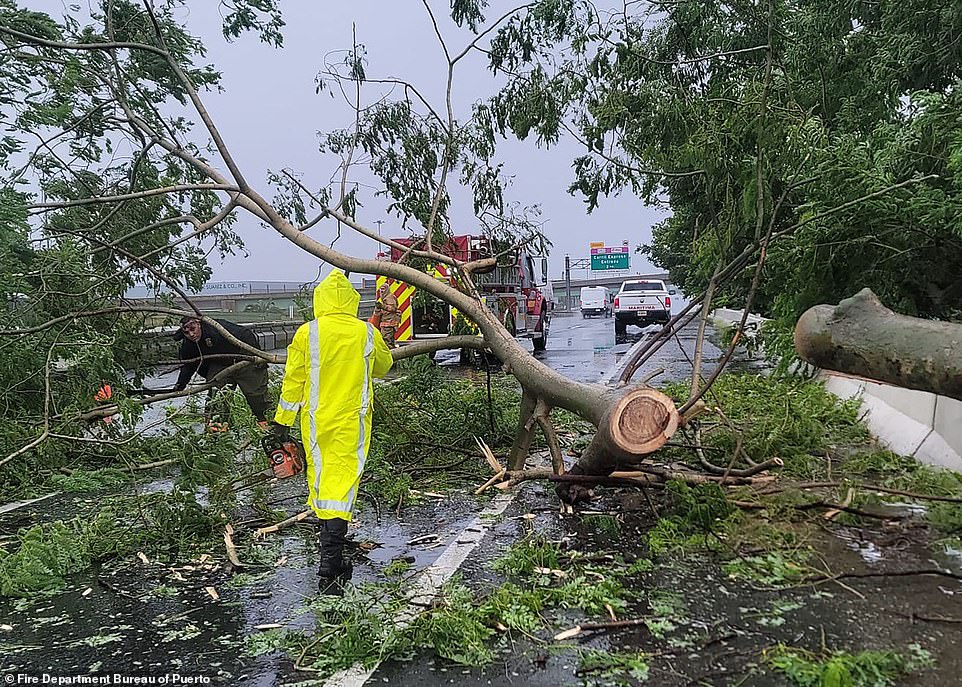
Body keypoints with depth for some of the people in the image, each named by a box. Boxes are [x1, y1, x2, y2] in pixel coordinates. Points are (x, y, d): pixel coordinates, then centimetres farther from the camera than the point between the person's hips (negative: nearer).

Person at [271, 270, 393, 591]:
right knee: (342, 480, -3)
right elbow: (384, 366, 16)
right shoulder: (367, 333, -3)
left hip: (315, 420, 1)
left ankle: (328, 533, 36)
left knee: (319, 476, 17)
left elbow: (293, 378, -1)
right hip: (352, 420, -1)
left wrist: (283, 419, 8)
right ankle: (330, 564, -10)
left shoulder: (307, 333, -6)